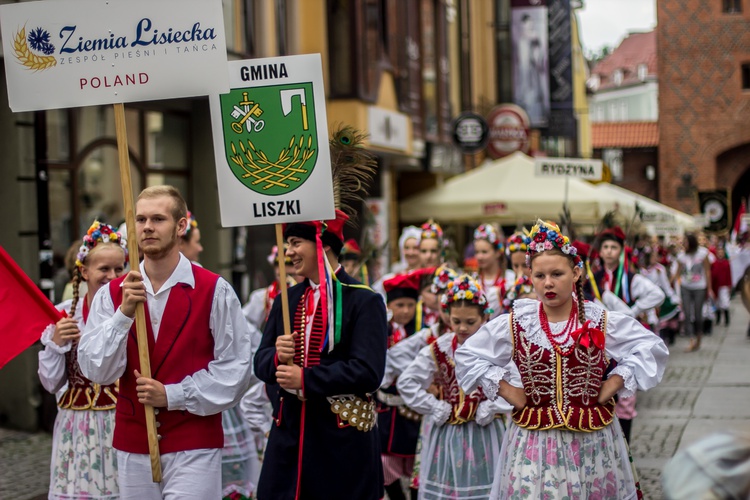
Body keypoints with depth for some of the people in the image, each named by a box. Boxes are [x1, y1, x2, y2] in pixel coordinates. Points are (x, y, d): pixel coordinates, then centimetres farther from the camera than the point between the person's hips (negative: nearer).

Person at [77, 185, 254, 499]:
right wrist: (124, 314, -16)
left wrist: (173, 395, -11)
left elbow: (235, 368, -6)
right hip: (133, 446, 3)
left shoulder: (214, 291, -4)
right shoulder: (111, 295, 5)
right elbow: (95, 370, -4)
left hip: (193, 446, -3)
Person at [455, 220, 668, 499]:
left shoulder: (602, 322, 0)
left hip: (592, 440, 0)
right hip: (533, 441, 0)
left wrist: (614, 383, -4)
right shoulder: (515, 324, 1)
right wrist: (507, 391, 0)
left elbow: (652, 347, 4)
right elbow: (467, 355, 8)